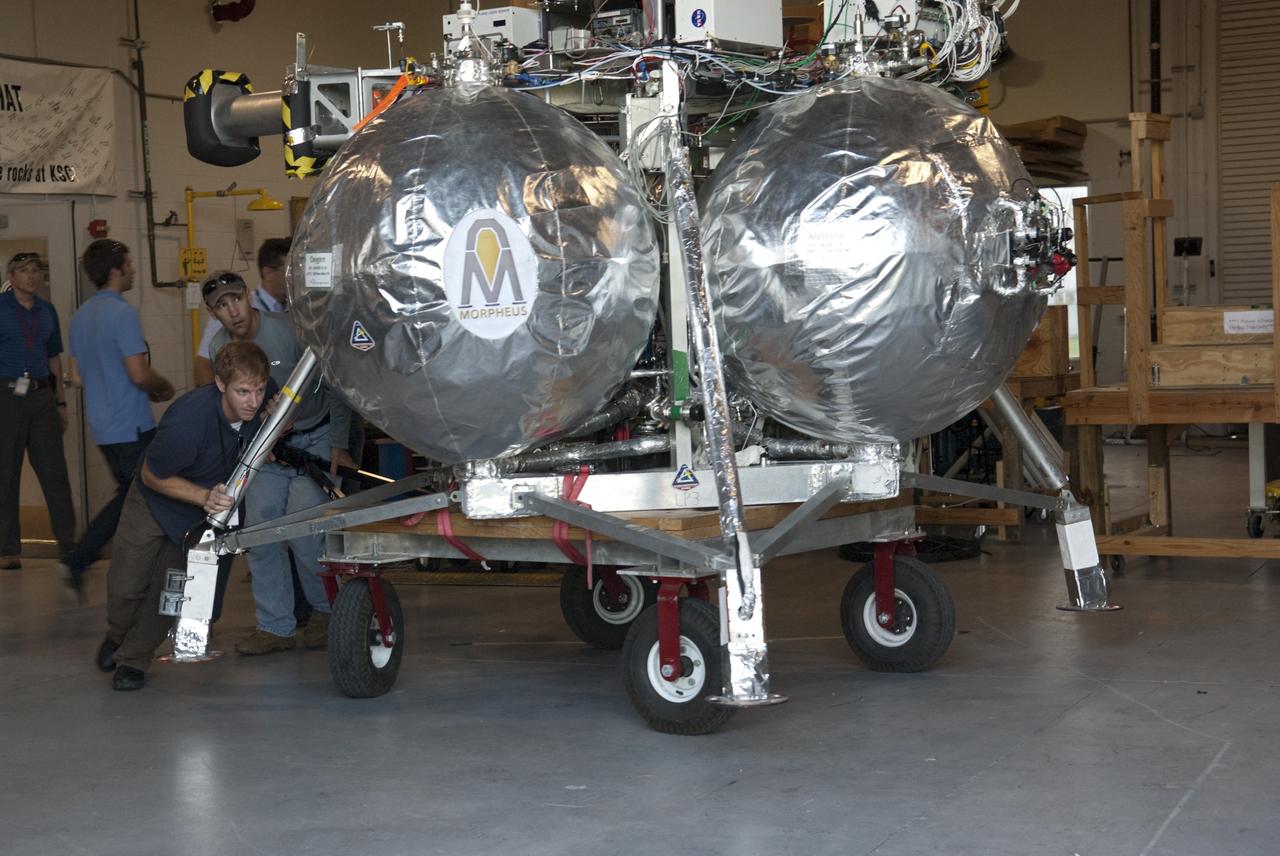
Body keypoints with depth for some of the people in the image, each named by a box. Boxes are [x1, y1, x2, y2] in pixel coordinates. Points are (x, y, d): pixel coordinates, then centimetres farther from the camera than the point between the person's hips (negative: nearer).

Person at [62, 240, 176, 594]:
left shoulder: (80, 316, 11)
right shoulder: (123, 313, -17)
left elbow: (77, 377, 17)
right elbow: (140, 374, -21)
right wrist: (164, 389, 1)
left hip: (102, 428, 9)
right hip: (132, 427, -9)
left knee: (127, 496, 19)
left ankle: (77, 561, 12)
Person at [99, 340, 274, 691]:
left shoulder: (263, 397, -25)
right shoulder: (186, 421, -42)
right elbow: (152, 476, -23)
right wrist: (205, 497, -34)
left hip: (202, 514, 4)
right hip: (155, 501, -3)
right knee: (126, 587, 5)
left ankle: (133, 659, 21)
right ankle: (118, 636, 38)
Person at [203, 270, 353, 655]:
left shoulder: (288, 330, -19)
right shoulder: (220, 347, -3)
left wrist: (339, 445, -15)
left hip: (315, 439, -5)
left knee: (303, 528, -15)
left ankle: (326, 609, 7)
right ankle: (276, 626, 8)